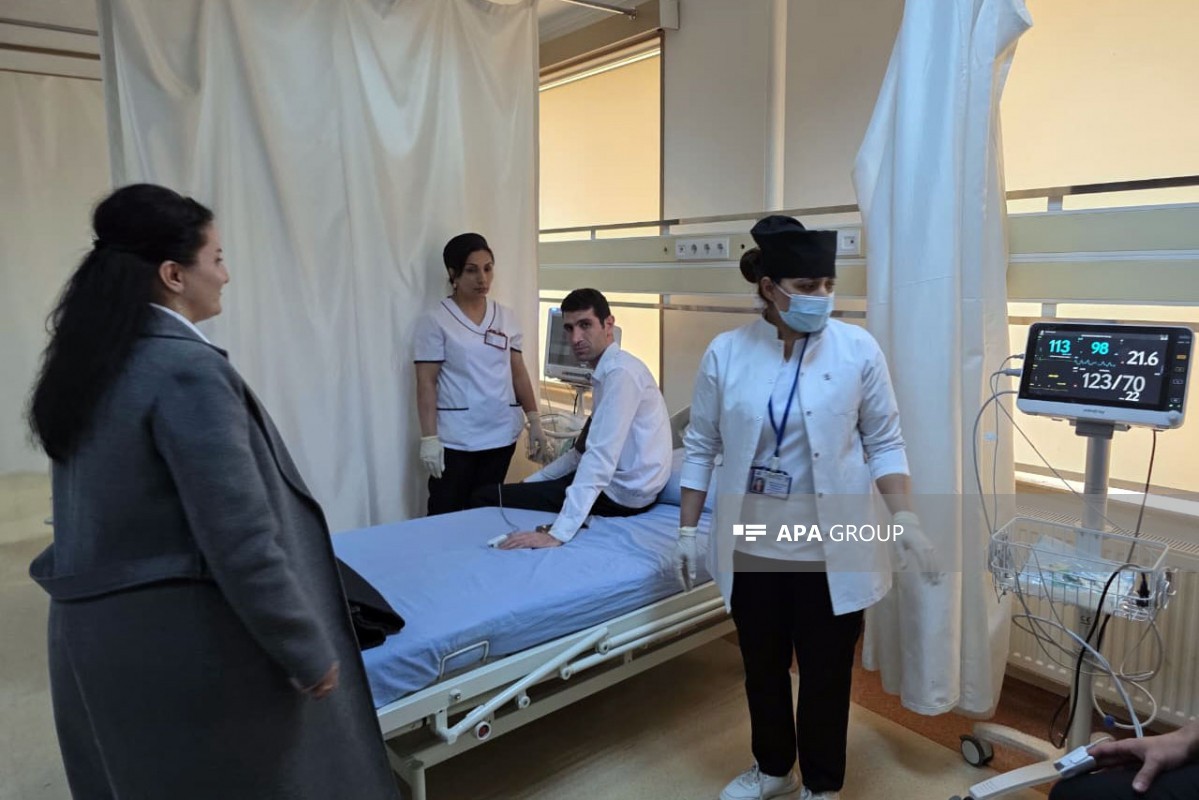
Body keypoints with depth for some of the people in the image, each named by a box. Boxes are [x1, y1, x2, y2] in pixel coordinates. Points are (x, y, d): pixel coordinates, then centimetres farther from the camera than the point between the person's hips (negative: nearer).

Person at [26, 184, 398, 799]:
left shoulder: (84, 361, 5)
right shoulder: (189, 371, -22)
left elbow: (112, 513, 11)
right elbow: (240, 539, -24)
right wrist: (308, 652, -15)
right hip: (185, 639, -8)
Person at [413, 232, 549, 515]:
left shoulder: (506, 316, 8)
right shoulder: (436, 321, -5)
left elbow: (518, 373, 10)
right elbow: (426, 384, -7)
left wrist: (534, 422, 4)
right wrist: (429, 438, -12)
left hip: (501, 435, 4)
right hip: (456, 439, -4)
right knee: (446, 518, 3)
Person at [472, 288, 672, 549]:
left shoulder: (620, 371, -20)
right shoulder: (606, 371, 10)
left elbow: (600, 458, -30)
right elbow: (585, 450, 16)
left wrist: (558, 534, -34)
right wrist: (531, 481, 11)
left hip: (623, 492, -10)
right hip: (617, 479, 10)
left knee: (487, 498, -7)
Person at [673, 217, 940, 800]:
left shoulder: (858, 350, -8)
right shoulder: (725, 353, -6)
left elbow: (884, 442, -1)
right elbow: (701, 447, 1)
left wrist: (905, 518, -10)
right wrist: (687, 530, 1)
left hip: (831, 549, -1)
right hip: (752, 546, 2)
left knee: (826, 674, 13)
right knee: (761, 667, 19)